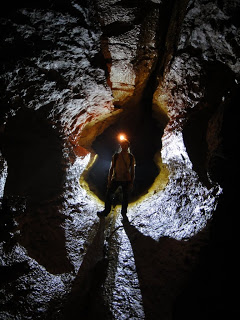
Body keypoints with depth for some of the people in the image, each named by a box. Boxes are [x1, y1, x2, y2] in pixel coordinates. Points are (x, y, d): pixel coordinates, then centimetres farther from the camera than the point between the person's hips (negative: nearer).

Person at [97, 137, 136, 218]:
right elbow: (111, 169, 4)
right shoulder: (116, 156, 0)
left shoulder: (131, 157, -1)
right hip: (116, 179, 1)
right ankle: (106, 211, 18)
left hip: (126, 180, -1)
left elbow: (132, 170, 2)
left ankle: (124, 213, 24)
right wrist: (109, 180, 0)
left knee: (125, 197, 7)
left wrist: (131, 182, -2)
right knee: (109, 194, 1)